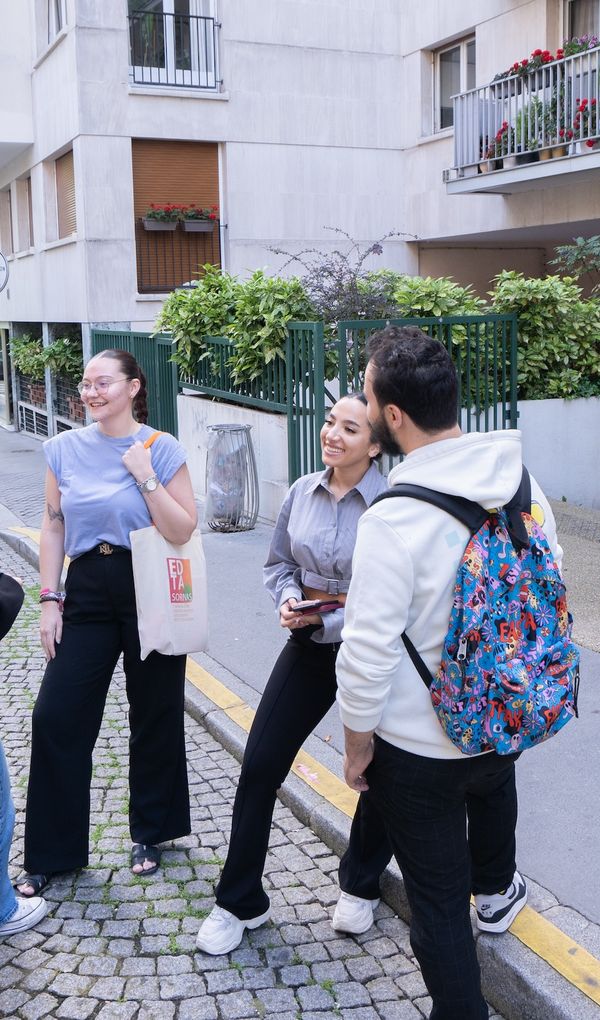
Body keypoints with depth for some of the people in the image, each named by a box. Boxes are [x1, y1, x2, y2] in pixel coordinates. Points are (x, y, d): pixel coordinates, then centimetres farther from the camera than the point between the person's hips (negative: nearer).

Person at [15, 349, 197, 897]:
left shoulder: (162, 449, -7)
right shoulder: (64, 449, 3)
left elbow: (184, 531, -10)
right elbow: (54, 527, 7)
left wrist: (146, 478, -19)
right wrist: (50, 599, 2)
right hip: (87, 591, 3)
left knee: (154, 718, 9)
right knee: (56, 717, 0)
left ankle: (151, 833, 31)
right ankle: (51, 853, 17)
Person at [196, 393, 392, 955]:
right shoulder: (302, 492, -1)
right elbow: (279, 563, 11)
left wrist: (328, 617, -21)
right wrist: (289, 599, -9)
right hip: (308, 646, 5)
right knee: (259, 766, 3)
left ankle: (361, 887, 39)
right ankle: (239, 903, 20)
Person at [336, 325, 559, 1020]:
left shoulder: (393, 518, -28)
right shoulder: (520, 477, -7)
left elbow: (370, 651, -25)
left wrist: (357, 746, -8)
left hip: (419, 751, -7)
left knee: (437, 900, 10)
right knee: (492, 781, 39)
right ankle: (497, 893, 63)